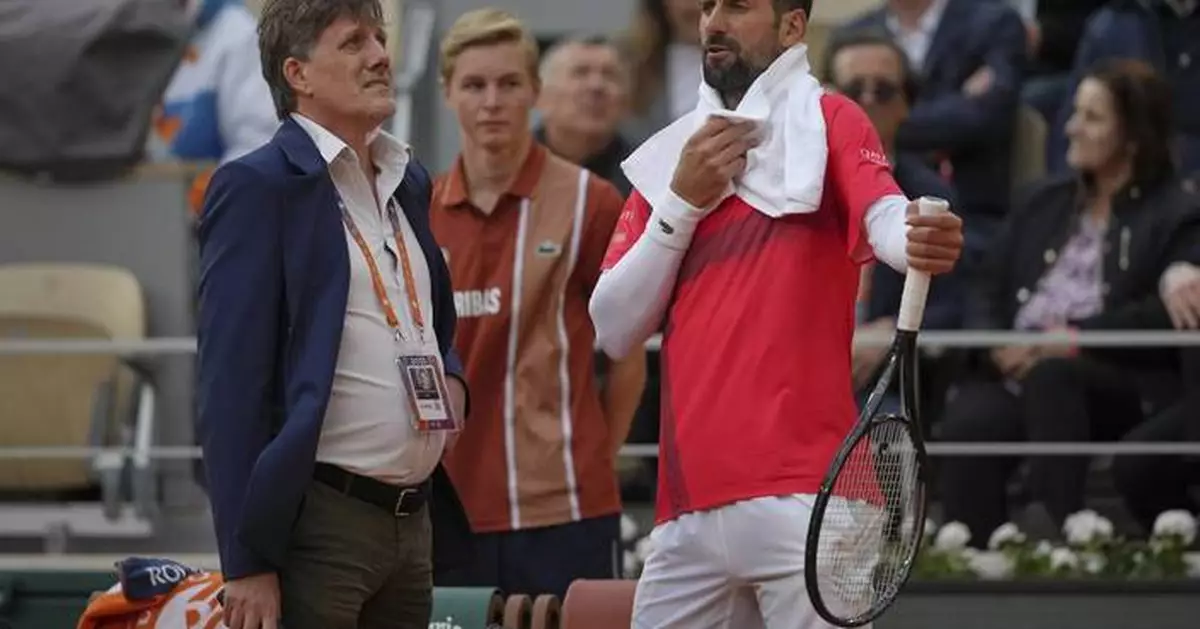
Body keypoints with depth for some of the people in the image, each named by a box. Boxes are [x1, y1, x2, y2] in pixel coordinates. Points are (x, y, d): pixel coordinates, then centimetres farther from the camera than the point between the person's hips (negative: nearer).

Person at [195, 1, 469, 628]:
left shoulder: (406, 181, 16)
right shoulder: (258, 187, -7)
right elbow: (230, 386, -12)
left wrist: (450, 376, 7)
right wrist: (248, 563, -17)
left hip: (412, 521, 7)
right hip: (317, 522, -7)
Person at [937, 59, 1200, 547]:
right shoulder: (1046, 203, 25)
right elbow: (989, 291, 19)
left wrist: (1075, 338, -17)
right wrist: (998, 345, -3)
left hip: (1120, 389, -4)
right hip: (1015, 372, 4)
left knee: (1050, 376, -38)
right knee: (968, 423, -30)